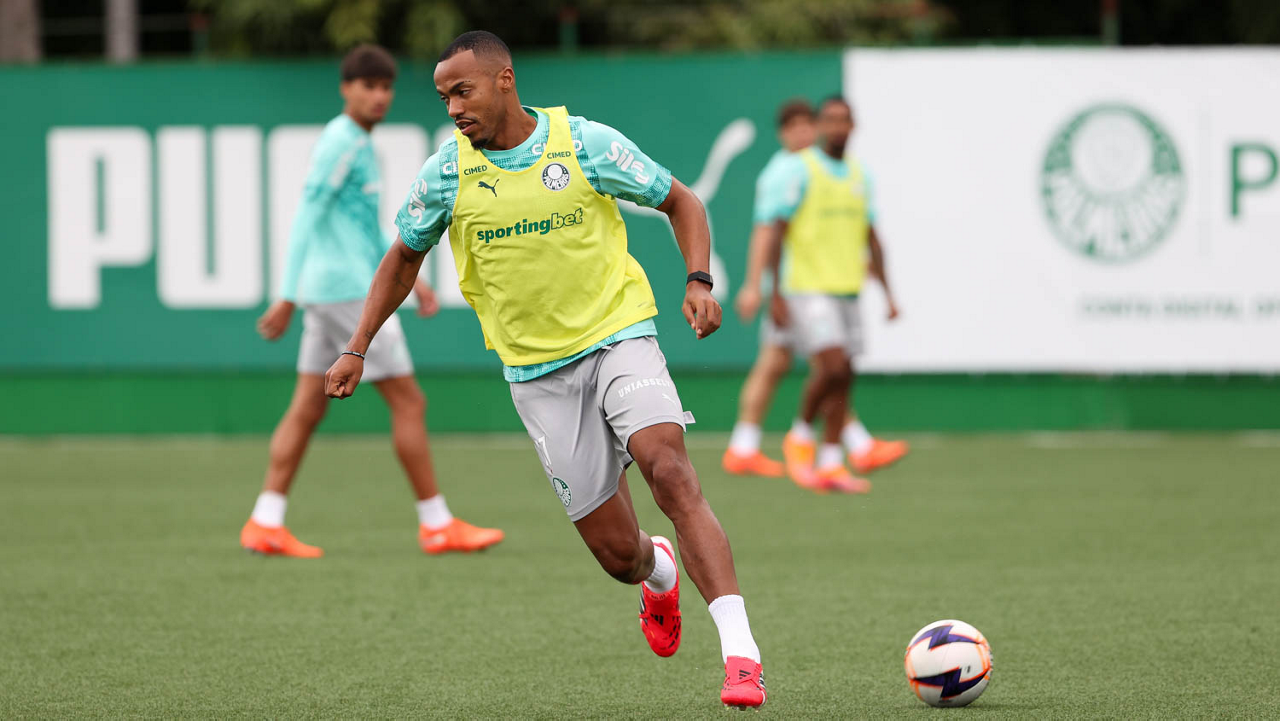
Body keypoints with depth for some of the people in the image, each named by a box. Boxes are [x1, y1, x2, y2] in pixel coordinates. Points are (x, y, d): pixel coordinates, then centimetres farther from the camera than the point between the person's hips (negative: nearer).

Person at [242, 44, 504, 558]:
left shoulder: (357, 145, 17)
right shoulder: (341, 143, -13)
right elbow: (306, 219, -17)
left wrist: (409, 277, 21)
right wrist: (288, 297, -19)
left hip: (328, 290, 10)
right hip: (348, 290, -10)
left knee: (308, 409, 6)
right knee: (408, 403, -4)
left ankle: (265, 524, 3)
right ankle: (437, 524, 1)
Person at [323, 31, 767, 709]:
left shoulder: (587, 144, -7)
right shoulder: (445, 175, -2)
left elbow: (679, 202, 5)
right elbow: (403, 258, 16)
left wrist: (699, 283, -10)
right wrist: (357, 348, 11)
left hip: (618, 335, -2)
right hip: (536, 369, 2)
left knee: (671, 474, -27)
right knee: (616, 552, -1)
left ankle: (739, 653, -30)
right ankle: (657, 571, 39)